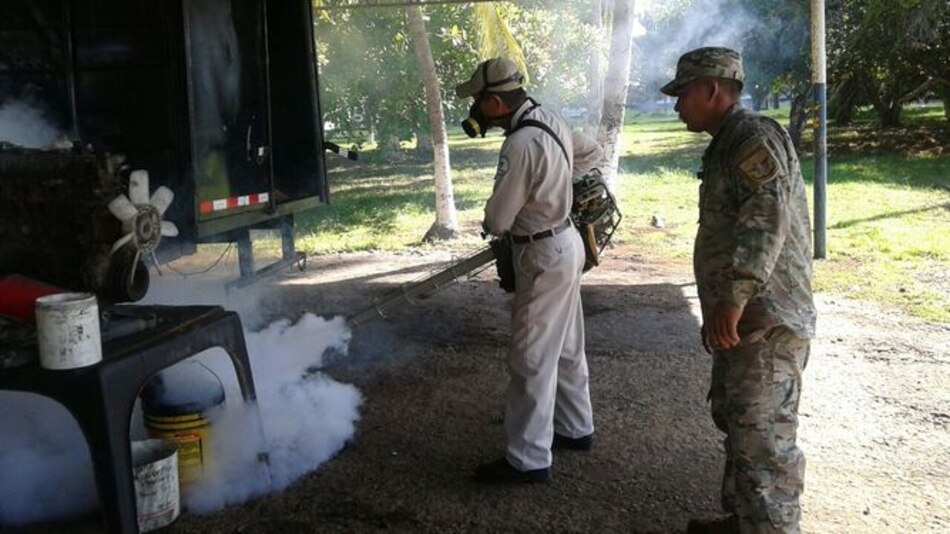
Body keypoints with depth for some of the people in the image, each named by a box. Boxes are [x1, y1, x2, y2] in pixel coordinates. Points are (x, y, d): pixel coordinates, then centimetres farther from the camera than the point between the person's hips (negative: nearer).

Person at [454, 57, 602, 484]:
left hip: (544, 256, -10)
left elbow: (497, 219, -21)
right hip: (563, 243, 10)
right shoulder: (549, 120, 3)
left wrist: (491, 224, 3)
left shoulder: (520, 145, -26)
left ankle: (528, 460, 6)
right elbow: (593, 152, 20)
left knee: (531, 359, -3)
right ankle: (575, 428, 35)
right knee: (565, 348, 20)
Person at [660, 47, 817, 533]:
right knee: (735, 422, 20)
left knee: (762, 438, -6)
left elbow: (767, 220, -30)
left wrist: (732, 299, -35)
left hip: (766, 322, -11)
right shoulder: (727, 145, 17)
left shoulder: (755, 138, -16)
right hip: (742, 318, 11)